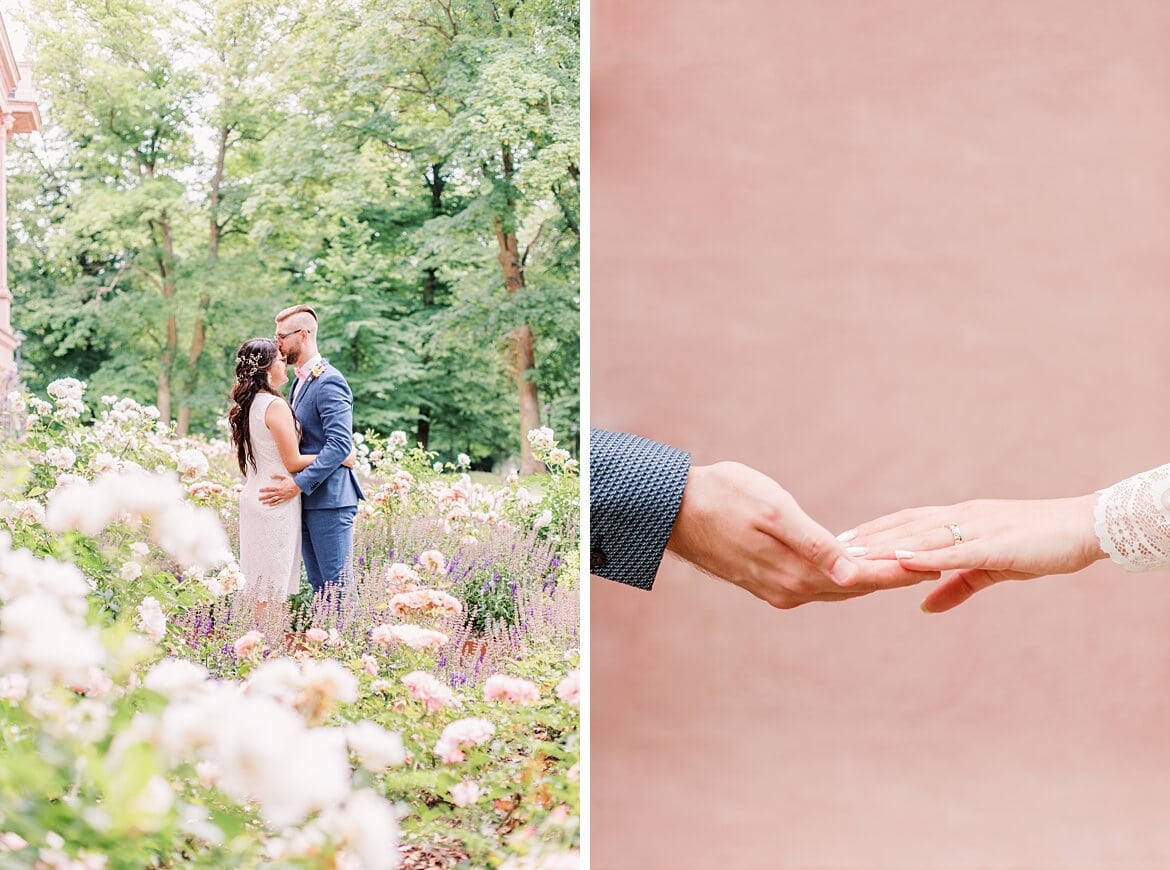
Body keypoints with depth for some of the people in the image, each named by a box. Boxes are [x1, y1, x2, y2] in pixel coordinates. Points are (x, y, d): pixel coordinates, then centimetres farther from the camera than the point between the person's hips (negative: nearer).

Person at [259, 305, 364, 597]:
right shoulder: (299, 381, 16)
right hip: (307, 501, 10)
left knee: (337, 585, -5)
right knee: (319, 585, 13)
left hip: (329, 500, -10)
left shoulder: (328, 382, -15)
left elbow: (340, 444, -23)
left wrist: (298, 484, -24)